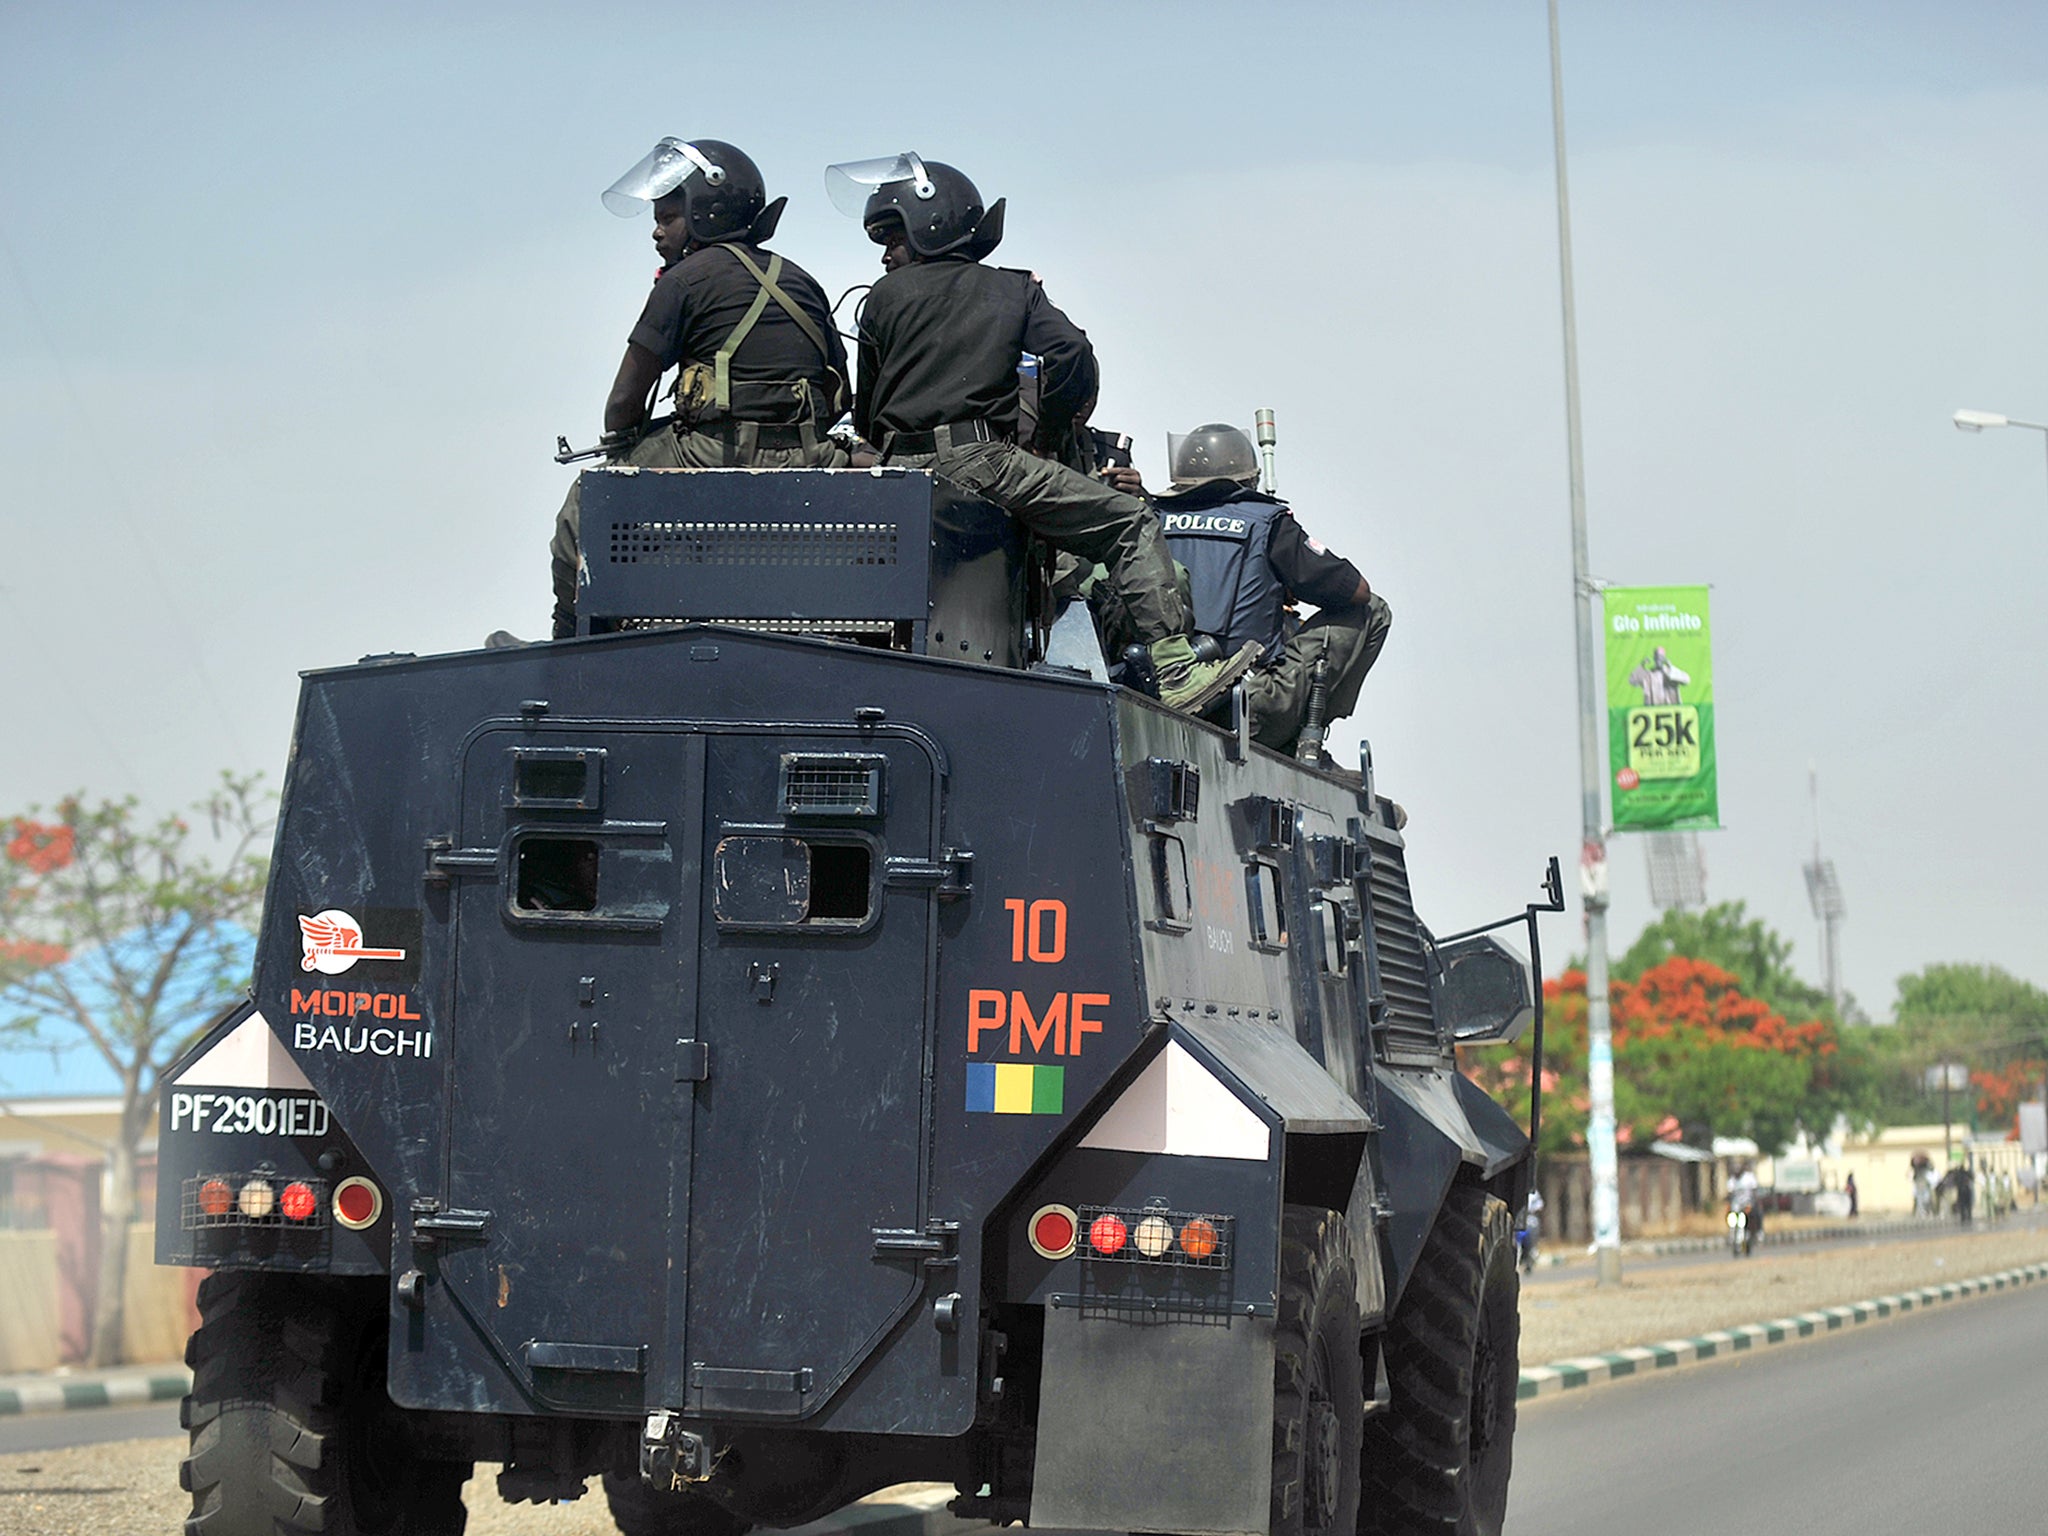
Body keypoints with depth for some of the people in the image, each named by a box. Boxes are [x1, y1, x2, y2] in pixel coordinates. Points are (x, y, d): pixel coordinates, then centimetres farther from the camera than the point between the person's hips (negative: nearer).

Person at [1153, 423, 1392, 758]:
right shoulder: (1266, 523, -3)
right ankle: (1306, 738, 9)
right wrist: (1292, 591, 25)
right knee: (1372, 612, 11)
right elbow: (1357, 591, 3)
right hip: (1254, 717, -5)